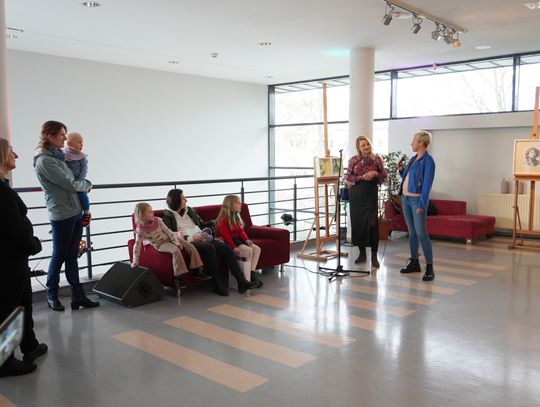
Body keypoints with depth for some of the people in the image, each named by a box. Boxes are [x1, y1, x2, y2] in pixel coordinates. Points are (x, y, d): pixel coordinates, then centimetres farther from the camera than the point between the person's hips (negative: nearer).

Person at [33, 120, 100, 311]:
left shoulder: (58, 156, 12)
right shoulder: (45, 161, -14)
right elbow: (69, 184, -16)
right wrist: (87, 185, 2)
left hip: (76, 212, 8)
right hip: (61, 215, -8)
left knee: (72, 256, 11)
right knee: (59, 257, 6)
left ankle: (78, 296, 16)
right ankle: (52, 295, 23)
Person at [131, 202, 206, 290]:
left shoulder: (157, 220, -4)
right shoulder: (140, 230, -15)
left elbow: (168, 231, 0)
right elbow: (137, 246, -10)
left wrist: (177, 242, -8)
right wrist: (135, 261, -9)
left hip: (170, 239, 5)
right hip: (161, 245, -5)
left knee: (191, 247, -9)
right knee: (175, 250, -34)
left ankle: (196, 271, -1)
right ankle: (178, 277, -29)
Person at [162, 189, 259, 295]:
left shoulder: (190, 211, 21)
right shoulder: (168, 216, 3)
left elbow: (202, 224, 28)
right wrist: (192, 238, -14)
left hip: (201, 238, 6)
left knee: (226, 248, -19)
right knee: (209, 247, -36)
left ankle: (242, 282, -24)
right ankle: (218, 284, -28)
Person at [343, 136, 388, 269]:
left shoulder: (376, 159, 4)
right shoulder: (353, 160, 4)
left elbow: (384, 176, 7)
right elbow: (347, 178, 1)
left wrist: (375, 174, -11)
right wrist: (362, 177, -11)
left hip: (371, 194, -2)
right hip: (356, 195, 2)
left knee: (372, 223, -8)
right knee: (357, 222, 3)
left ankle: (374, 256, -2)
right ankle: (362, 253, 16)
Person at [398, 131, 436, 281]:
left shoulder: (428, 161, -11)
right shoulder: (413, 158, 14)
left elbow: (427, 184, -16)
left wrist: (421, 205, -20)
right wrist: (401, 170, 4)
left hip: (417, 199, -8)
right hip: (405, 198, 8)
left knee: (421, 232, -10)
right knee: (411, 232, 12)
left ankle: (429, 268, -5)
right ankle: (414, 263, 21)